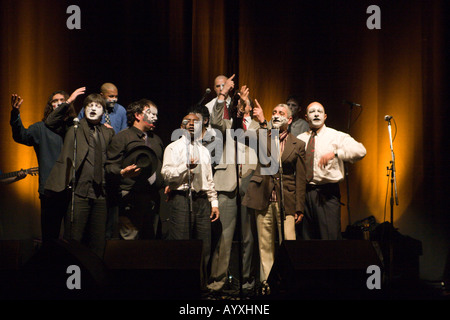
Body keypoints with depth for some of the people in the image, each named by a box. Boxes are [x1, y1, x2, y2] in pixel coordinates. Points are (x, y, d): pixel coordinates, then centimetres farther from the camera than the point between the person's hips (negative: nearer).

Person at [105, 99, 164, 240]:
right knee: (130, 241, -10)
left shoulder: (156, 140, 25)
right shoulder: (122, 137, 3)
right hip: (131, 198, -6)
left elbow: (162, 166, 30)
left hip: (154, 198, 6)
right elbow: (110, 167, -4)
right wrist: (123, 172, -24)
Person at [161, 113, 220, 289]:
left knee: (204, 247, 0)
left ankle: (200, 286, 7)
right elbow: (166, 174, -6)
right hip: (180, 198, -5)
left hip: (202, 200, 5)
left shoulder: (204, 151, 24)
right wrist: (186, 166, -19)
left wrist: (214, 202, 15)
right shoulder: (173, 148, 8)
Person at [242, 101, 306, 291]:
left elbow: (300, 178, 5)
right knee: (265, 245, 5)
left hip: (286, 201, -1)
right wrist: (262, 122, -24)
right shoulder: (261, 136, 10)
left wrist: (299, 208, 1)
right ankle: (267, 282, 13)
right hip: (264, 199, 1)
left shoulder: (297, 145, 7)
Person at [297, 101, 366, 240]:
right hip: (304, 192, 4)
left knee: (330, 238, -9)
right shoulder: (299, 139, 15)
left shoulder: (337, 136, 2)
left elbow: (360, 151, -13)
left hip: (327, 193, -4)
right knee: (307, 238, 8)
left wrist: (334, 153, -26)